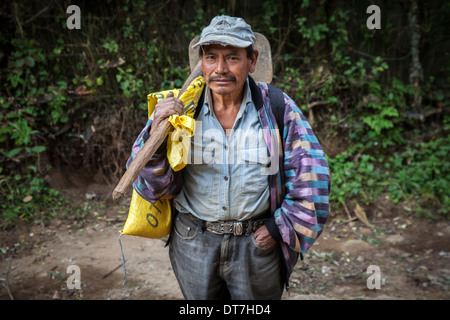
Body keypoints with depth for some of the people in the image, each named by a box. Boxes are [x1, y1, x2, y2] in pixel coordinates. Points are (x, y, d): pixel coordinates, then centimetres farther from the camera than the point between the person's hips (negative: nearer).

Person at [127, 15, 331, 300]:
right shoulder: (178, 109, -7)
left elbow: (311, 177, -5)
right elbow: (155, 188, -7)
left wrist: (281, 228, -7)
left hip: (258, 242, -1)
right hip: (193, 244, 2)